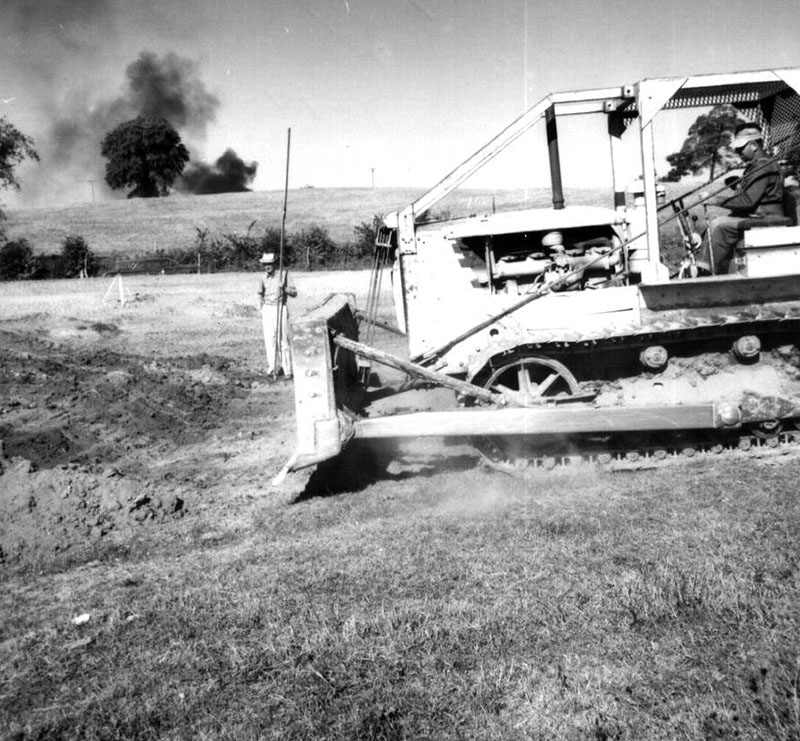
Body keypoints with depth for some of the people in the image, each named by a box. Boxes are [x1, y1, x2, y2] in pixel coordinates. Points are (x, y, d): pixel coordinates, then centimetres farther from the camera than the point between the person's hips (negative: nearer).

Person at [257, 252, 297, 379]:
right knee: (269, 340, -1)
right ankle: (273, 368, 6)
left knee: (283, 339, -4)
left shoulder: (284, 275, -6)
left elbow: (294, 293, -6)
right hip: (267, 310, 4)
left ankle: (287, 370, 1)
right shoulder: (263, 277, 7)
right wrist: (262, 309, 14)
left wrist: (284, 288, -23)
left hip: (280, 309, -4)